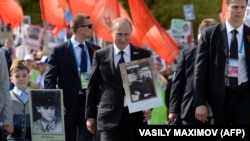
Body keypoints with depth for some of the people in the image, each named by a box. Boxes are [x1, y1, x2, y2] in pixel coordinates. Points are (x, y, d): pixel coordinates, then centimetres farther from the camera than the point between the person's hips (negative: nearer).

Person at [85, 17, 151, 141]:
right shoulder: (100, 55, 5)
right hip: (109, 117, -2)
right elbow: (92, 87, 8)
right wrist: (90, 116, 6)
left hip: (136, 116, 2)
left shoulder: (144, 55, 6)